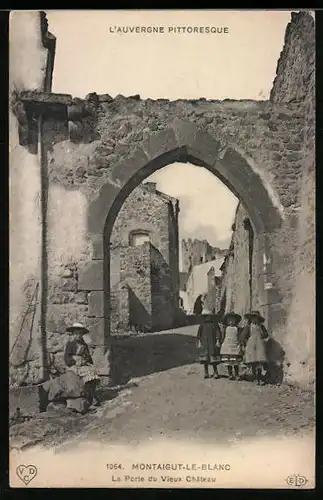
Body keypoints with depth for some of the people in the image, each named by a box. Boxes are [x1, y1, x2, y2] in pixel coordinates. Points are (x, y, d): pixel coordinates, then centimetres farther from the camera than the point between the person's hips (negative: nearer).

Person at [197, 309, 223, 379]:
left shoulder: (214, 323, 0)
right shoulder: (202, 324, 8)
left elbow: (218, 332, -3)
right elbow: (199, 334, 10)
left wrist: (218, 341, -11)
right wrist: (199, 342, 2)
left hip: (213, 343, -2)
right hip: (204, 343, 2)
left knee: (213, 359, -6)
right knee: (205, 357, -3)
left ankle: (215, 372, 4)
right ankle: (206, 373, 4)